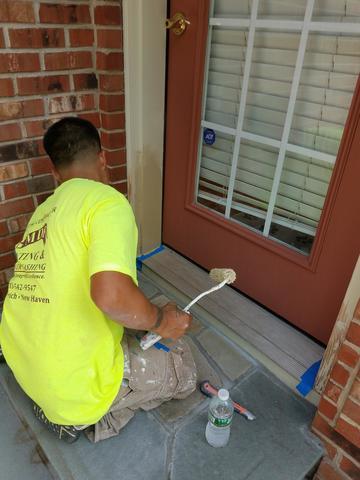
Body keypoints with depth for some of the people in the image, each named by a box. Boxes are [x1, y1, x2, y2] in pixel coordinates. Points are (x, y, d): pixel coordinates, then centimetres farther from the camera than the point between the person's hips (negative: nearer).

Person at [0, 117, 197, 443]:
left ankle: (69, 411, 16)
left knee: (128, 331, 30)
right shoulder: (106, 200, -20)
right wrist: (161, 321, -15)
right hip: (74, 382, -7)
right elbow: (110, 294, -35)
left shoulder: (43, 211, 5)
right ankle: (82, 419, 6)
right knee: (183, 366, 12)